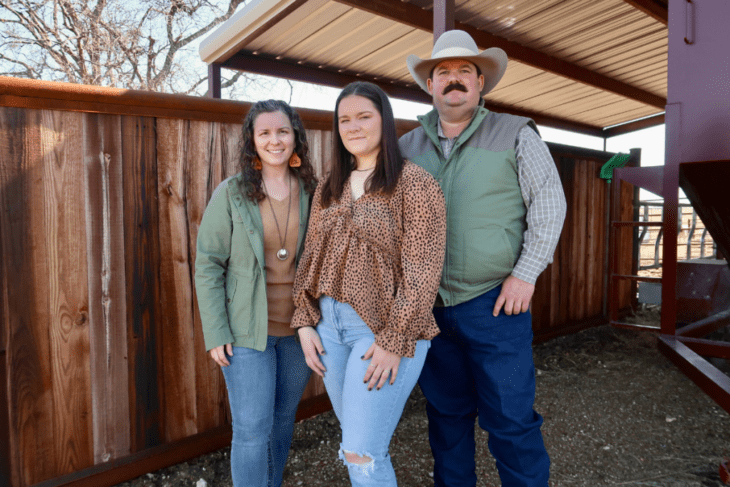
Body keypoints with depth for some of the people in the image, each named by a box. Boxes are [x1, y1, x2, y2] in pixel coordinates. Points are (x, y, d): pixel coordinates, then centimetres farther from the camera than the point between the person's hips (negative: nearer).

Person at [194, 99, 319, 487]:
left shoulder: (312, 192, 1)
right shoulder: (231, 193, -5)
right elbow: (208, 265, -5)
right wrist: (216, 333, -9)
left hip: (299, 327, 3)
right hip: (247, 329, -3)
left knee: (283, 421, 18)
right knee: (252, 430, 2)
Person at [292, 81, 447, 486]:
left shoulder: (414, 183, -8)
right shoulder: (328, 189, 10)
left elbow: (421, 272, -13)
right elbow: (311, 259, 12)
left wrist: (394, 341, -15)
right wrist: (305, 323, 4)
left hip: (386, 329, -6)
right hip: (329, 323, 6)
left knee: (362, 453, -2)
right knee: (356, 441, 17)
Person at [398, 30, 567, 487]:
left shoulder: (515, 135, 0)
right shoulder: (409, 146, 9)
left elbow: (549, 204, -3)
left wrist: (525, 274, -11)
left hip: (494, 302, -3)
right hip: (429, 305, 4)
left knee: (511, 419, 3)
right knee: (446, 413, 16)